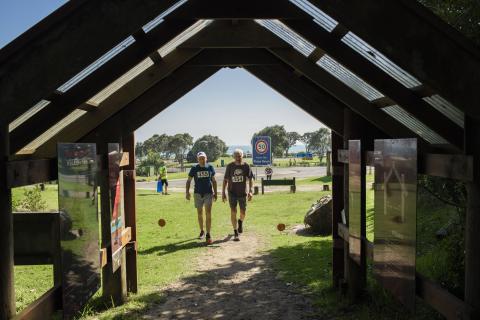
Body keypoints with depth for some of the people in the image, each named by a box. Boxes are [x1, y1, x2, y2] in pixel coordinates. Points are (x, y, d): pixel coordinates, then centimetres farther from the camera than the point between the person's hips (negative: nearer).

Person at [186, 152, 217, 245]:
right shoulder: (194, 168, 0)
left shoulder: (210, 167, 2)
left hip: (208, 193, -1)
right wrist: (187, 192, -6)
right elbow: (189, 181, 5)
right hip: (198, 194, 1)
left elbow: (214, 180, 10)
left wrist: (215, 192, 7)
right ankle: (202, 231, 29)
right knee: (200, 214, 11)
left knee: (208, 213, -10)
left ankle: (208, 234, -8)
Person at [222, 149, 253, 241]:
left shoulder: (246, 166, -4)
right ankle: (236, 233, 5)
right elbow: (225, 180, 2)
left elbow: (250, 179, 0)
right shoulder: (230, 166, -4)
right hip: (232, 193, -1)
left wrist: (250, 191, -10)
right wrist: (223, 192, -1)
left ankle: (240, 222, 41)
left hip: (243, 193, 1)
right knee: (233, 212, -4)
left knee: (243, 213, 6)